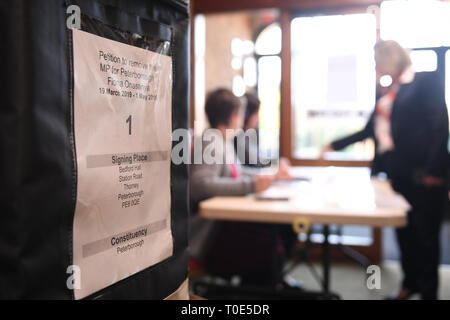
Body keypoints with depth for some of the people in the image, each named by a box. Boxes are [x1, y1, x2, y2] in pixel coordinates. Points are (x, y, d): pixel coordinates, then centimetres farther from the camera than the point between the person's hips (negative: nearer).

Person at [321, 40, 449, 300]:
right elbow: (370, 131, 20)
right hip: (396, 173, 6)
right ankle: (410, 284, 27)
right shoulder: (387, 92, 15)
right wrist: (335, 145, 17)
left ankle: (429, 290, 15)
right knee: (403, 231, 13)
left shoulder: (426, 81, -4)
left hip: (422, 174, -6)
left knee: (425, 233, 3)